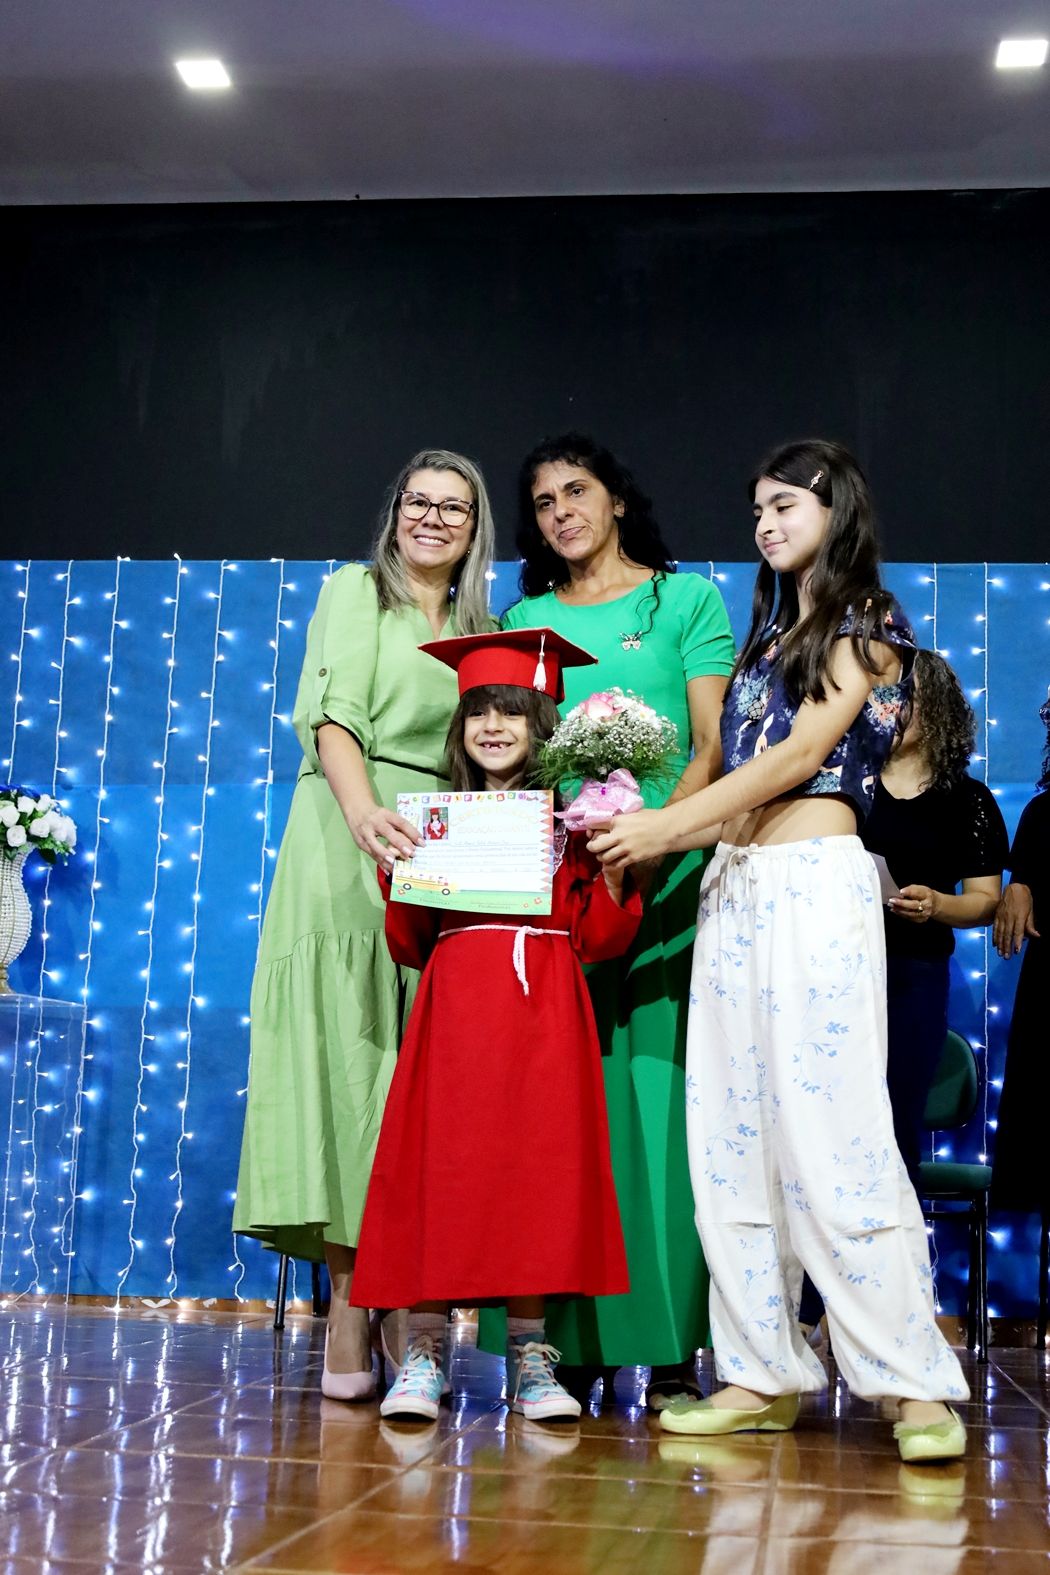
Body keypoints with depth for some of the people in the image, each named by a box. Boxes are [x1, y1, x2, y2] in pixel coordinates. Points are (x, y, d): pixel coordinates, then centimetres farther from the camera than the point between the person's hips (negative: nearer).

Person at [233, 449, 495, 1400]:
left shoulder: (476, 628, 24)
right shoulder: (357, 589, 8)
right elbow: (334, 715, -7)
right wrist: (365, 814, -25)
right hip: (350, 848, -5)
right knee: (347, 1055, -9)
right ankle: (349, 1314, -10)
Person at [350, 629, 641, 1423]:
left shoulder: (570, 821, 9)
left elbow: (596, 939, 3)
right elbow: (408, 945, 9)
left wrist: (614, 869, -9)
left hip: (543, 1013, 0)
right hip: (454, 1012, 1)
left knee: (537, 1170, -1)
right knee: (441, 1170, -4)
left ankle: (529, 1357, 8)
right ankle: (424, 1352, 4)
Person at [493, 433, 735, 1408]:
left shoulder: (688, 600, 10)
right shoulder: (527, 617, 19)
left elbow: (712, 748, 2)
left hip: (662, 877, -2)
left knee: (656, 1089, -6)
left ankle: (669, 1345, -3)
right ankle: (570, 1341, 1)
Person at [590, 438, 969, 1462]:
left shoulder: (865, 626, 3)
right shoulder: (768, 635, 24)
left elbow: (804, 752, -10)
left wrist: (667, 825, -13)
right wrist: (645, 840, 3)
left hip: (815, 880, -7)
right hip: (734, 884, 7)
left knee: (831, 1129, -13)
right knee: (732, 1133, 2)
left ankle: (916, 1384, -8)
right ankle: (763, 1374, 7)